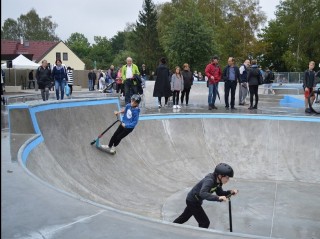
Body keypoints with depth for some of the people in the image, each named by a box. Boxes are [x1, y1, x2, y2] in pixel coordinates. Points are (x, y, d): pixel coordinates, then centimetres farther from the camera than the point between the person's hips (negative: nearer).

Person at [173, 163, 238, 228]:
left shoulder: (217, 182, -8)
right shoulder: (209, 180, -34)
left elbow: (220, 193, 1)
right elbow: (203, 193, -49)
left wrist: (230, 192, -16)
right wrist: (218, 198, -57)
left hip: (195, 200, 9)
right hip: (192, 201, -9)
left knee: (184, 217, 27)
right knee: (205, 222, -10)